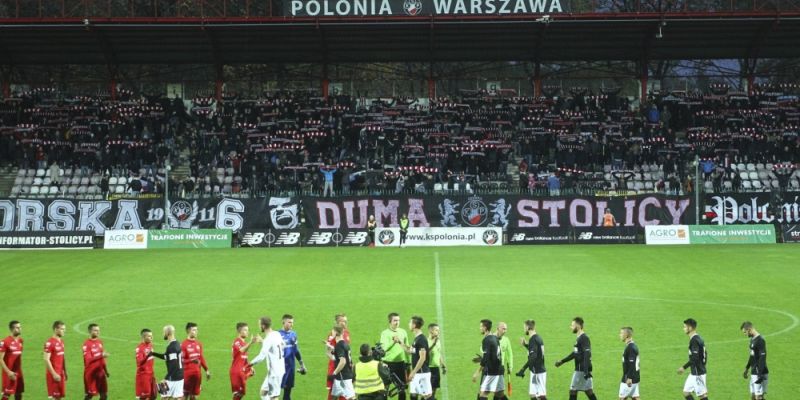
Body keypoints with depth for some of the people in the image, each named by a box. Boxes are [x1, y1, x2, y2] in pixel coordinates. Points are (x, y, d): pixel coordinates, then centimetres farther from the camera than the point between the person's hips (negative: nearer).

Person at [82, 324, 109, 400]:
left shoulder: (100, 342, 10)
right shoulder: (87, 344, -13)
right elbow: (88, 359, -23)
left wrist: (106, 370, 17)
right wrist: (101, 355, -32)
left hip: (100, 372, 7)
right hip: (91, 373, -7)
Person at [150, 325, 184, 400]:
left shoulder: (171, 347, -19)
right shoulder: (176, 343, 11)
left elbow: (173, 365, -24)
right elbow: (166, 357, 26)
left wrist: (166, 378, -22)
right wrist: (153, 353, 26)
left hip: (174, 377, -9)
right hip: (180, 375, 9)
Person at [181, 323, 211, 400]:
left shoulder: (198, 344, 11)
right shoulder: (184, 345, -9)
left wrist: (206, 370, 15)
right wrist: (191, 361, -27)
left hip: (197, 373, 6)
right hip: (187, 373, -6)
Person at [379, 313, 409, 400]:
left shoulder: (403, 332, 8)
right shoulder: (385, 333, -3)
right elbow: (383, 348, -15)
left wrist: (407, 363, 12)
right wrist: (393, 341, -27)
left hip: (400, 363, 3)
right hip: (388, 363, -3)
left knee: (402, 388, 8)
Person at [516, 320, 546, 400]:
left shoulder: (533, 340, -16)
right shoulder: (538, 338, 12)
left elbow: (533, 357, -25)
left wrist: (523, 369, -25)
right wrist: (526, 345, 18)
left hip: (537, 371, -10)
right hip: (540, 370, 10)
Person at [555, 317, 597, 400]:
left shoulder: (584, 338, -15)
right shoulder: (579, 338, 15)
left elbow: (587, 355, -23)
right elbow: (575, 353, 25)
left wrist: (586, 371, -29)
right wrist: (562, 361, 28)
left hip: (581, 370, -9)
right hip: (580, 369, 9)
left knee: (573, 391, -3)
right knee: (588, 391, 10)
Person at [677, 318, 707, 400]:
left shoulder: (694, 340, -19)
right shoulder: (698, 339, 11)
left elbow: (694, 359, -25)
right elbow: (703, 355, 18)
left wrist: (684, 367, -18)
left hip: (698, 373, -10)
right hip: (694, 373, 10)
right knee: (686, 392, 13)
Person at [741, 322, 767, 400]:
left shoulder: (760, 340, -17)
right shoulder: (752, 339, 12)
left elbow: (762, 358, -22)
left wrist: (760, 375, -25)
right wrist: (747, 368, 31)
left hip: (760, 373, -9)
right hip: (753, 373, 9)